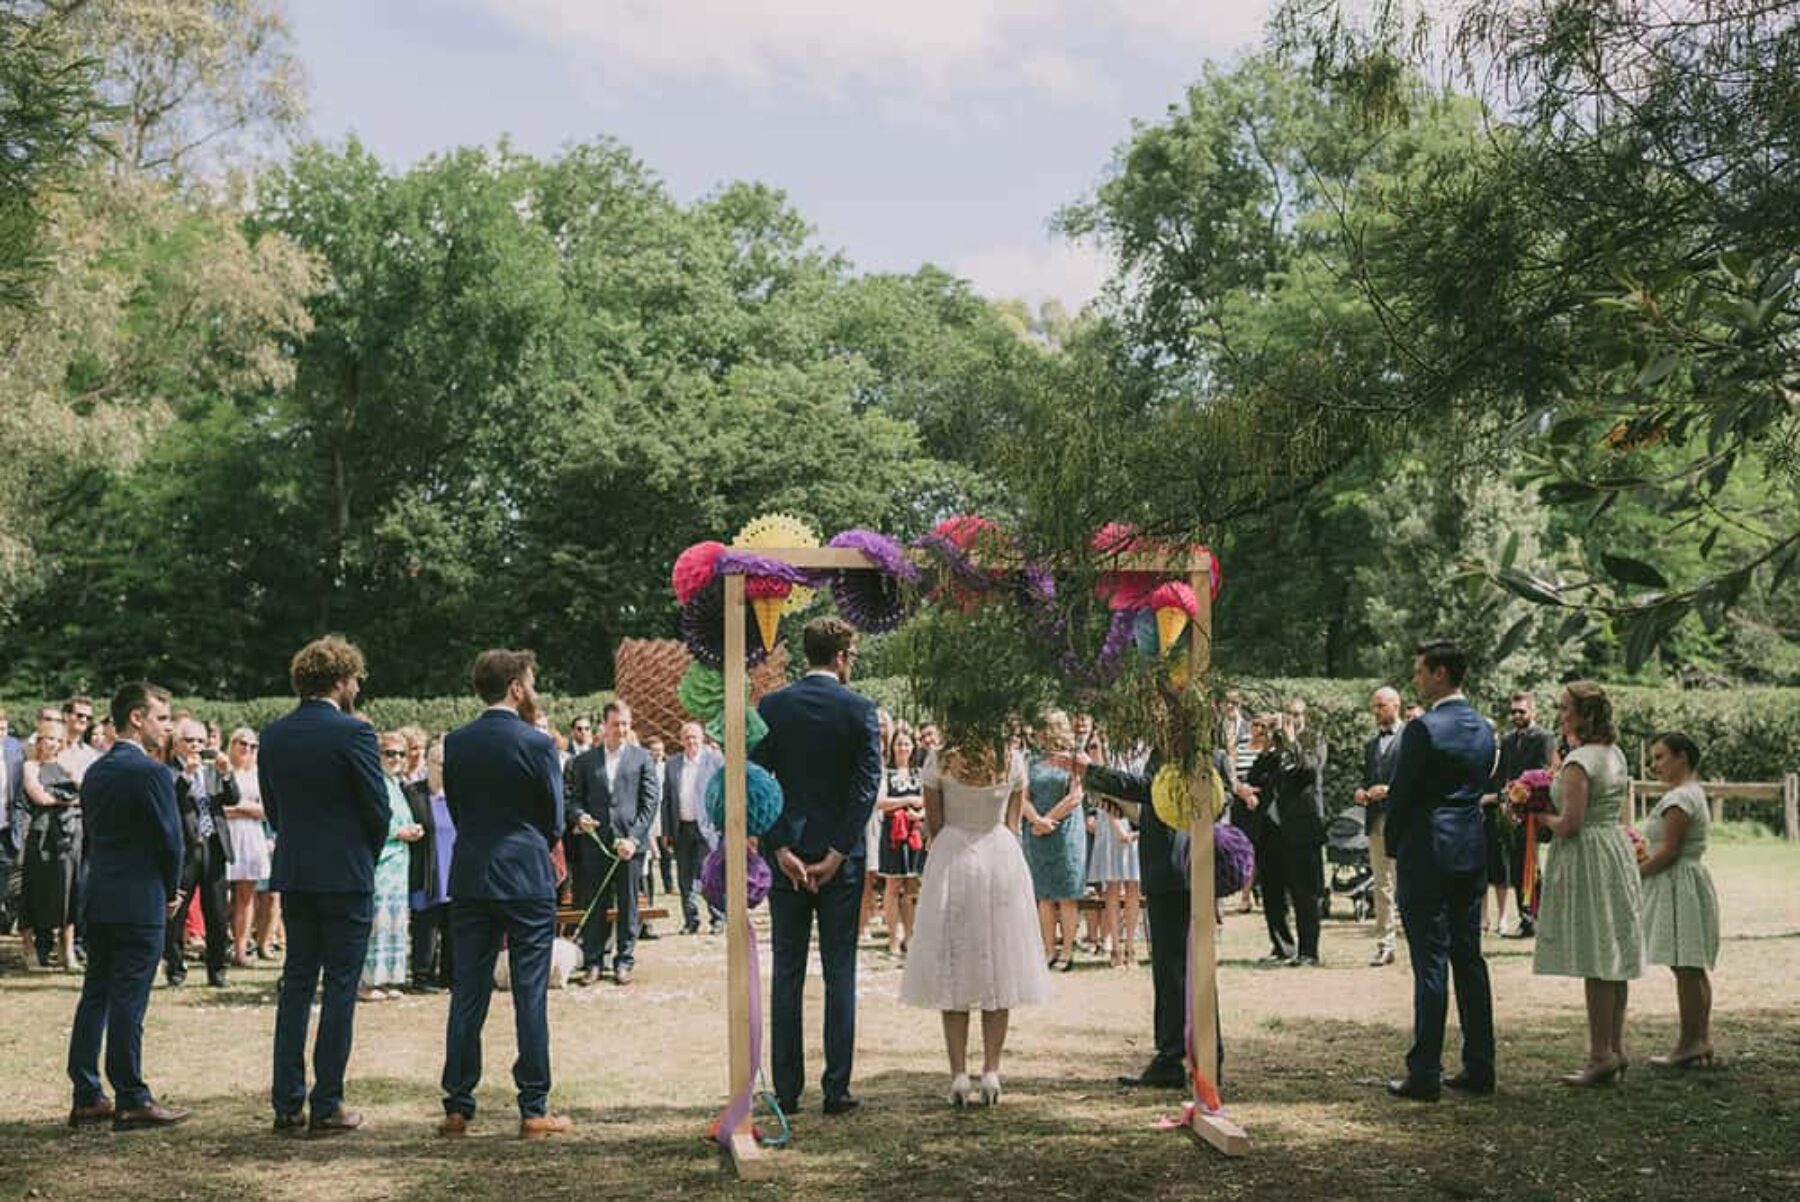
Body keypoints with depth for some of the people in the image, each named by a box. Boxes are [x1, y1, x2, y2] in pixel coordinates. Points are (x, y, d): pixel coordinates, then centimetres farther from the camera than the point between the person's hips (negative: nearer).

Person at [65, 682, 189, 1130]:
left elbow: (95, 833, 13)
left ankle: (87, 1097, 14)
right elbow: (171, 840, -13)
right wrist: (171, 890, 5)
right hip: (139, 903, -8)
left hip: (98, 900, 8)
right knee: (128, 1001, -5)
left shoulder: (95, 772, 12)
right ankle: (132, 1101, -1)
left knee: (95, 996, 11)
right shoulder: (150, 772, -14)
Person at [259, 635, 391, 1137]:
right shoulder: (353, 733, -13)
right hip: (346, 875, -6)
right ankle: (326, 1106, 2)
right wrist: (368, 855, 8)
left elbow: (271, 807, 10)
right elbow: (378, 807, -10)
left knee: (295, 984, 11)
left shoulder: (273, 735, 5)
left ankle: (287, 1104, 11)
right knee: (340, 988, 1)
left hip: (293, 875, 6)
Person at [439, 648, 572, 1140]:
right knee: (530, 995, 1)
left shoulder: (455, 743, 4)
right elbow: (554, 821, -1)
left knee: (467, 994, 8)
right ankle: (534, 1111, 4)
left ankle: (458, 1108, 11)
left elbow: (456, 810, 10)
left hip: (470, 879, 4)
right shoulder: (537, 744, -9)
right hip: (527, 879, -4)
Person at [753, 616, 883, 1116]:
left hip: (786, 854, 2)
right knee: (840, 972, 5)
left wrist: (780, 849, -5)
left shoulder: (771, 707, 0)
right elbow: (867, 786, -10)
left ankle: (786, 1090, 10)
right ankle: (836, 1090, 5)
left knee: (786, 973, 8)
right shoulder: (859, 709, -5)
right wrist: (837, 853, -8)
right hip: (840, 855, -2)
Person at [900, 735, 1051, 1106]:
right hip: (1002, 857, 2)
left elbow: (934, 826, -1)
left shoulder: (938, 762, -7)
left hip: (951, 859, -2)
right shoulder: (1013, 764, -2)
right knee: (998, 971, 7)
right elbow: (1012, 825, 5)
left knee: (952, 970, 3)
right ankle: (991, 1072, 5)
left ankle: (959, 1075, -1)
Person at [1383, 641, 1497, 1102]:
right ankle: (1479, 1068, 16)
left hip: (1426, 856, -7)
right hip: (1471, 856, 7)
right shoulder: (1484, 730, 9)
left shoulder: (1423, 729, -15)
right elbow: (1480, 788, 14)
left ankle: (1425, 1074, -2)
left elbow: (1401, 793, -11)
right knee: (1469, 961, 12)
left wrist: (1393, 845, 5)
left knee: (1430, 964, -5)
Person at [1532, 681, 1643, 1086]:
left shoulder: (1579, 761, -17)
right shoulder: (1615, 755, 12)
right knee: (1612, 956, 12)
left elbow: (1569, 823, -22)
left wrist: (1542, 816, -3)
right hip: (1617, 851, 9)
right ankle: (1615, 1049, 17)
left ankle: (1601, 1055, -3)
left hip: (1586, 857, -9)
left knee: (1594, 960, -6)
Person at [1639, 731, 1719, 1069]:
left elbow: (1669, 851, -20)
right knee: (1693, 969, 13)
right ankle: (1702, 1040, 17)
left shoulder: (1679, 798, -17)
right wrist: (1641, 864, 13)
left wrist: (1634, 873, -11)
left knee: (1685, 968, -7)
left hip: (1679, 886, -11)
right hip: (1685, 884, 11)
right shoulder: (1693, 792, 17)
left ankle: (1689, 1043, -4)